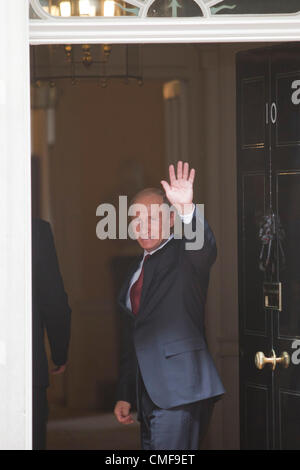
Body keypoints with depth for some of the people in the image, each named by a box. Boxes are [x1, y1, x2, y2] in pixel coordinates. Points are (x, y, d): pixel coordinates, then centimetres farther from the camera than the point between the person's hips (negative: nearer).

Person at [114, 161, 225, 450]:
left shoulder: (184, 257, -2)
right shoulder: (138, 269, 20)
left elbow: (204, 247, -28)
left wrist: (187, 208, -46)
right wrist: (125, 394, 21)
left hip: (178, 390, -8)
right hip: (147, 392, 8)